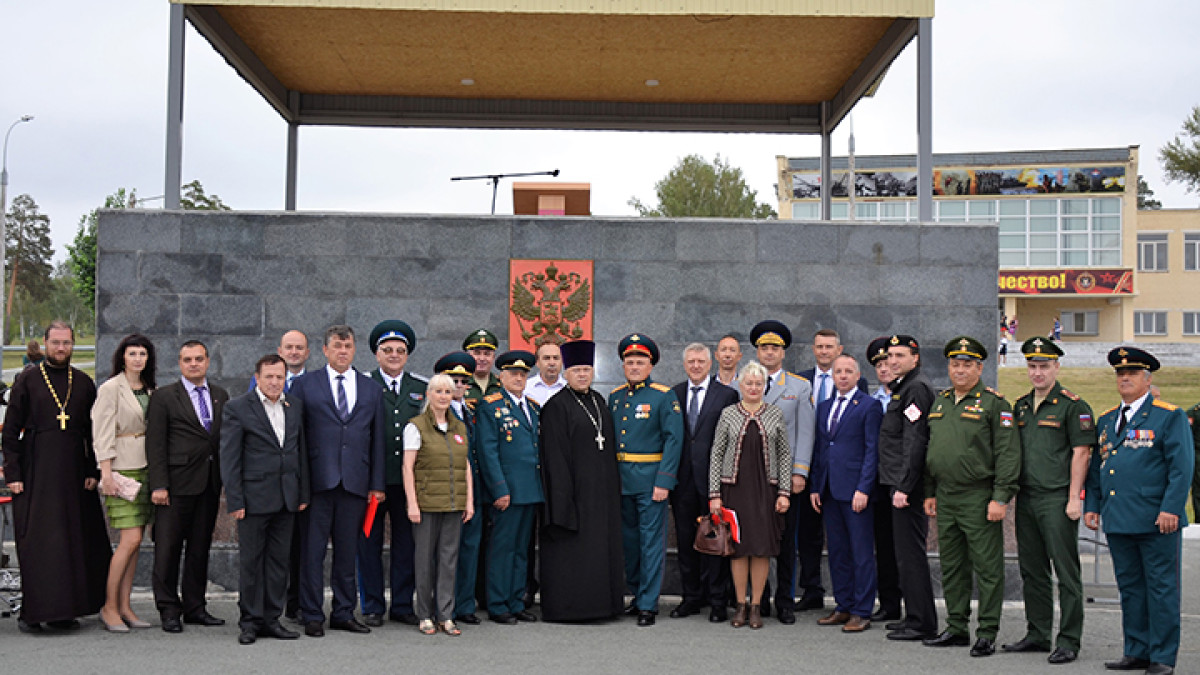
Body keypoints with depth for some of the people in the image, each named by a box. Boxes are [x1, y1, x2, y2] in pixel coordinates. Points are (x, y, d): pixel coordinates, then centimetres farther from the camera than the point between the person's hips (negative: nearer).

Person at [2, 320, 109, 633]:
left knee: (73, 539, 3)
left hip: (74, 472, 3)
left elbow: (93, 431, 13)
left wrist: (93, 471, 4)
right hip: (36, 472, -3)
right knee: (36, 542, -4)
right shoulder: (27, 380, 3)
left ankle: (63, 610, 12)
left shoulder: (84, 383, 11)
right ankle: (31, 611, 3)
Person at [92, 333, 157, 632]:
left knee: (135, 541, 6)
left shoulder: (149, 389, 14)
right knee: (130, 539, -11)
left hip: (146, 467, 7)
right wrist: (106, 471, -16)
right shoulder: (110, 388, -5)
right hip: (122, 468, -6)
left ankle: (124, 606, 11)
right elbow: (103, 432, -10)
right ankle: (109, 606, 0)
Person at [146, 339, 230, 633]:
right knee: (168, 548, -1)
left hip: (210, 485, 4)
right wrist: (158, 485, -12)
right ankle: (169, 611, 8)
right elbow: (155, 444, -5)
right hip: (177, 484, -4)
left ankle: (195, 607, 18)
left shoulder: (221, 396, 13)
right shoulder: (163, 397, 0)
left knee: (200, 548, 10)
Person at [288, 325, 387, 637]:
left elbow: (377, 439, 11)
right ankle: (312, 616, 9)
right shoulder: (304, 385, 5)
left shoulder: (372, 389, 13)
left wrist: (377, 483, 5)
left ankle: (344, 613, 18)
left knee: (347, 552, 9)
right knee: (312, 551, 0)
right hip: (317, 481, -2)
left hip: (356, 482, 2)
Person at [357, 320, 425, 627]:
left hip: (409, 477, 3)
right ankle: (372, 607, 15)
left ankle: (403, 605, 18)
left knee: (406, 542, 8)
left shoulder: (422, 387, 11)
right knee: (369, 542, 4)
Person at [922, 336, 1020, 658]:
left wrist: (1001, 498, -16)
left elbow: (1008, 454, -11)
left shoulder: (994, 403, -6)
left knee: (987, 567, -1)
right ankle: (957, 628, 21)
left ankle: (987, 634, 6)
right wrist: (930, 493, 16)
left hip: (979, 498, -6)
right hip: (945, 498, 6)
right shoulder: (939, 402, 14)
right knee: (951, 567, 12)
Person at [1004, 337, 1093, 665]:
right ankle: (1038, 634, 21)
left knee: (1066, 572, -2)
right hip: (1026, 499, 7)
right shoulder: (1020, 406, 14)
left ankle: (1069, 641, 3)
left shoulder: (1073, 405, -5)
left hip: (1057, 500, -7)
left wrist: (1074, 499, -14)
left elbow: (1081, 453, -9)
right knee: (1032, 570, 11)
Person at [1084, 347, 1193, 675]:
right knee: (1130, 587, 11)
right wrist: (1091, 505, 12)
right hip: (1118, 521, 6)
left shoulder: (1170, 416, -2)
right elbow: (1095, 466, 20)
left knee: (1161, 588, 1)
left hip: (1156, 523, -6)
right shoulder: (1107, 419, 16)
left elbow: (1182, 466, -8)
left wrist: (1171, 508, -16)